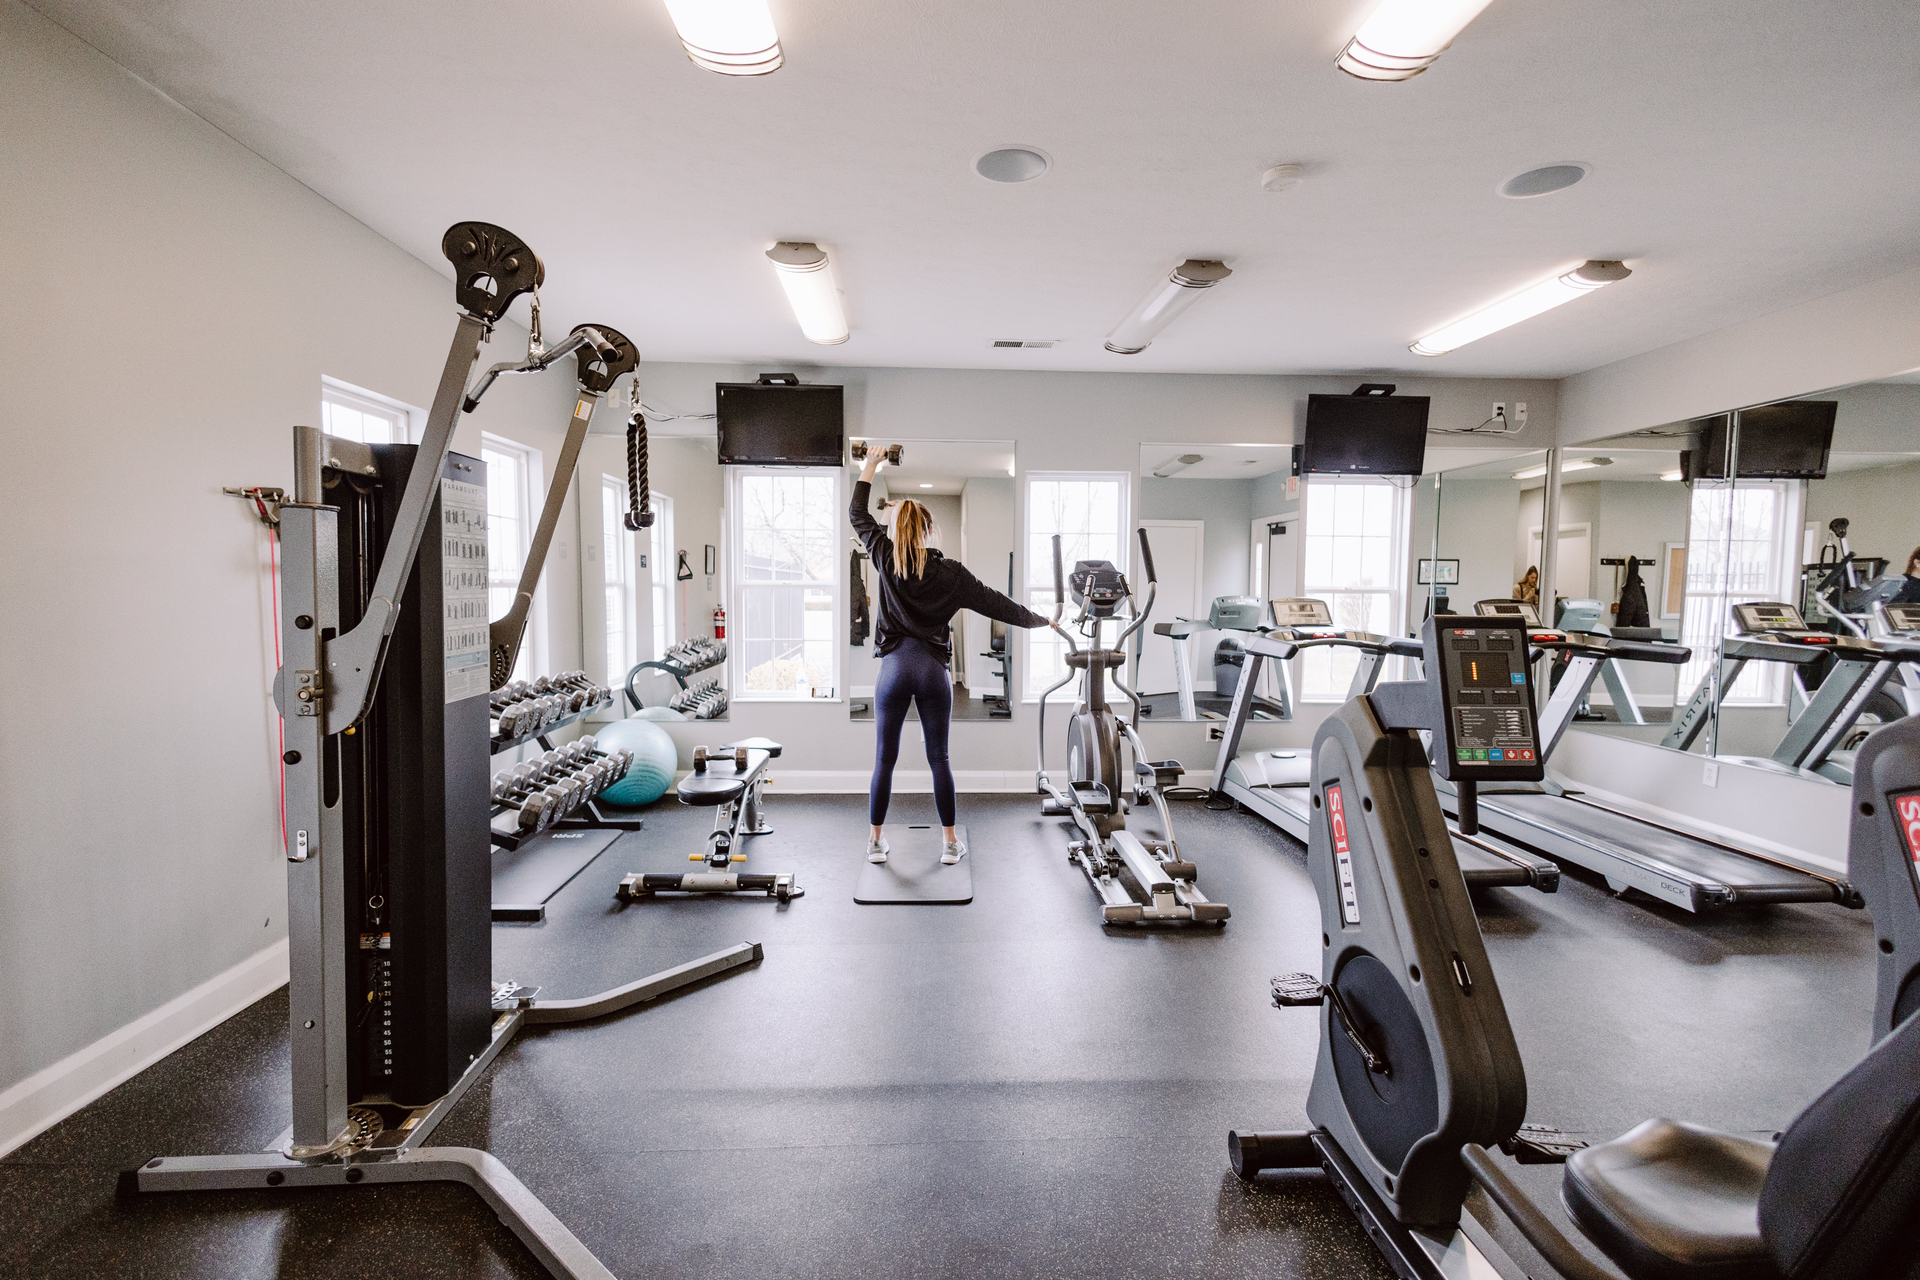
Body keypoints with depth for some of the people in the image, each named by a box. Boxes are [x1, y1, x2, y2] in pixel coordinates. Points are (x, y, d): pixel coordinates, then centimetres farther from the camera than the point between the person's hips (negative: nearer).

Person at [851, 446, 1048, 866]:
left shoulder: (885, 559, 2)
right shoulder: (949, 572, 1)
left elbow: (857, 514, 16)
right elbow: (995, 603, 7)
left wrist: (870, 465, 24)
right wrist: (1039, 620, 19)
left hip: (894, 669, 0)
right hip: (933, 671, 0)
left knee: (884, 759, 8)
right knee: (939, 759, 8)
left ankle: (876, 842, 15)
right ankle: (950, 842, 14)